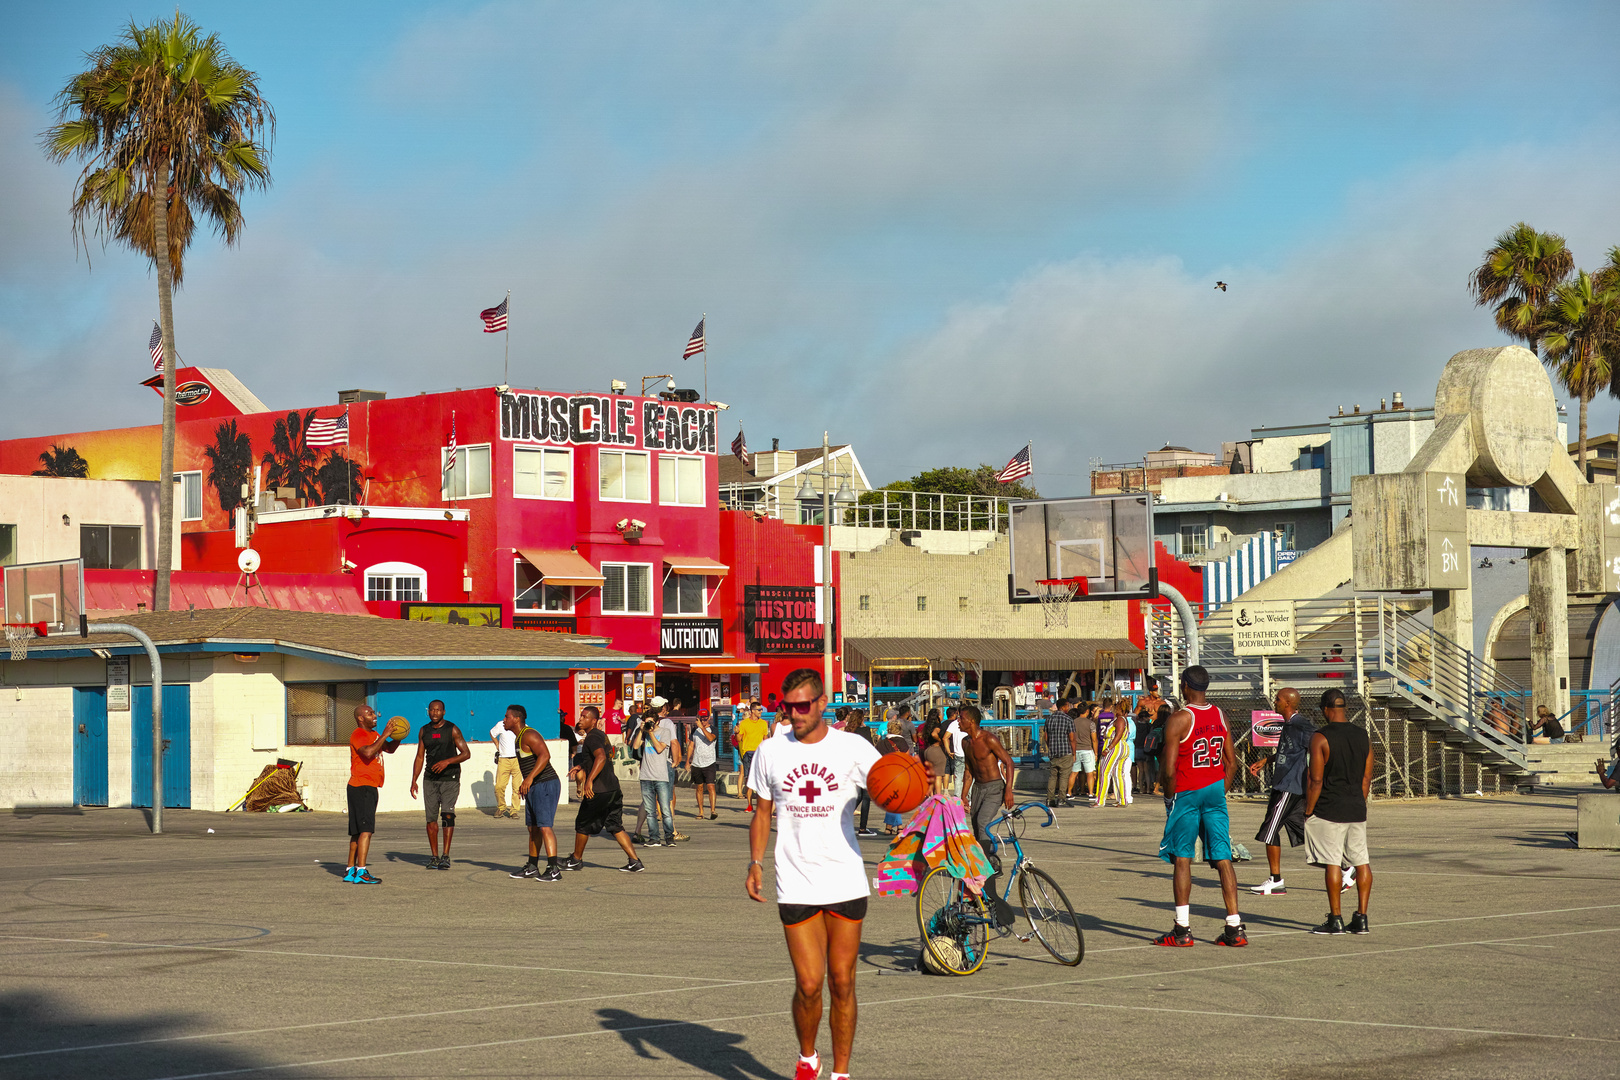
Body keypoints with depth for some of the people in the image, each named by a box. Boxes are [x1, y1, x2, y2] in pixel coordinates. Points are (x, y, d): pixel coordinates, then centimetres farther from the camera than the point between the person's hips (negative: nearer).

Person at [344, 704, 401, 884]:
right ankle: (361, 872, -23)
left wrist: (397, 737, 9)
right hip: (361, 787, -10)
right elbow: (368, 752, -30)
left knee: (358, 831, 13)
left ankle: (350, 871, 18)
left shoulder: (373, 734, 19)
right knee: (366, 829, -17)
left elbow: (389, 749, 28)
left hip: (369, 788, 10)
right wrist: (385, 735, -24)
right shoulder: (358, 735, -12)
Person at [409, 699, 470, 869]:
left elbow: (466, 753, -4)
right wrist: (414, 780, 7)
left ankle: (446, 856, -16)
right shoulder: (424, 731, 10)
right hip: (430, 779, 4)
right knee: (431, 817, 0)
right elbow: (420, 756, 15)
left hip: (450, 778, -4)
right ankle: (434, 856, 8)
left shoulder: (452, 730, -3)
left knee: (447, 814, -16)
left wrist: (447, 761, -18)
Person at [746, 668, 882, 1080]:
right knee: (809, 984, -6)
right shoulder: (771, 751, 5)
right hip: (795, 887, 0)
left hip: (847, 884, 0)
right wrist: (755, 863, 1)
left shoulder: (853, 748, -1)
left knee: (842, 982, 2)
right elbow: (763, 812, 13)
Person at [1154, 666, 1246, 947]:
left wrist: (1169, 795, 0)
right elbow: (1232, 764, 10)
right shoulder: (1220, 717, 7)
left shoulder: (1179, 720, -12)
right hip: (1216, 789, 5)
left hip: (1186, 793, -5)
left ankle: (1182, 930, 0)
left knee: (1182, 859, 2)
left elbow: (1168, 769, -16)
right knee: (1223, 859, 5)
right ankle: (1235, 928, 2)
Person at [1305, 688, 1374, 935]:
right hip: (1357, 809, 6)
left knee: (1332, 863, -2)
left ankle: (1335, 920, 0)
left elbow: (1315, 781, -13)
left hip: (1329, 810, -6)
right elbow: (1366, 779, 10)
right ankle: (1361, 919, 10)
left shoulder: (1320, 738, -11)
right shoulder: (1363, 737, 7)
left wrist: (1308, 812, -5)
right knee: (1361, 862, 9)